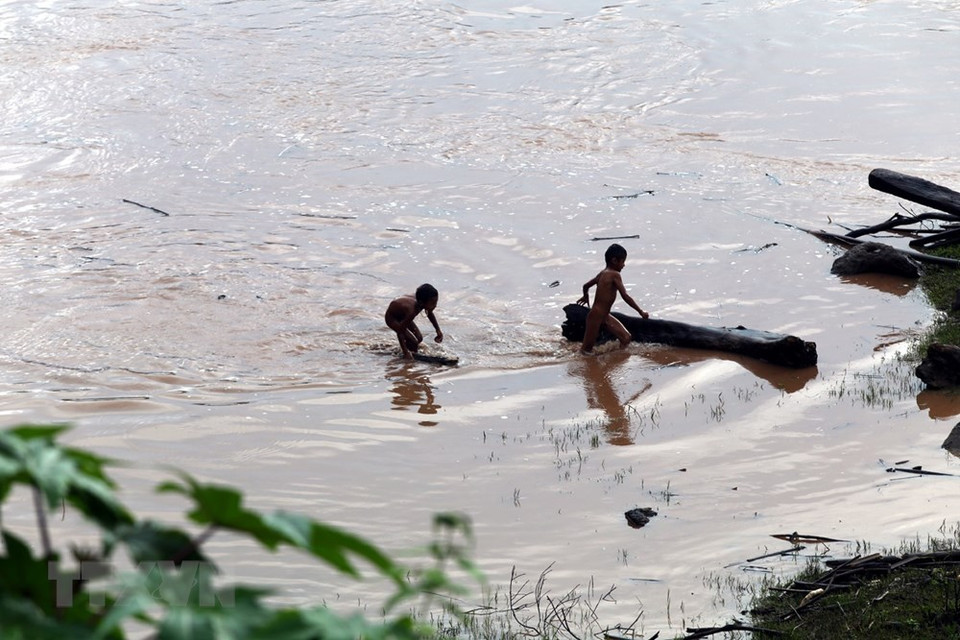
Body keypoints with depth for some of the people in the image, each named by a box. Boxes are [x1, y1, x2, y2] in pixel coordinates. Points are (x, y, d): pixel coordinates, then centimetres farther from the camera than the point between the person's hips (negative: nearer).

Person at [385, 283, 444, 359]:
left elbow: (430, 314, 4)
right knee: (414, 342, -17)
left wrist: (438, 330, 3)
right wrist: (405, 352, -36)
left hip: (402, 316, 7)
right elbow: (400, 333, -38)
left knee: (419, 338, 3)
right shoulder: (412, 311, -46)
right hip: (392, 318, -7)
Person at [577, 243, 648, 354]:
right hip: (596, 316, -10)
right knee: (587, 350, -1)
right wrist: (641, 312, -16)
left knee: (626, 338, 0)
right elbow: (625, 296, -22)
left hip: (605, 316, 10)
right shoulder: (615, 275, -17)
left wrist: (586, 297, 45)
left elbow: (586, 286, 24)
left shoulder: (603, 273, 9)